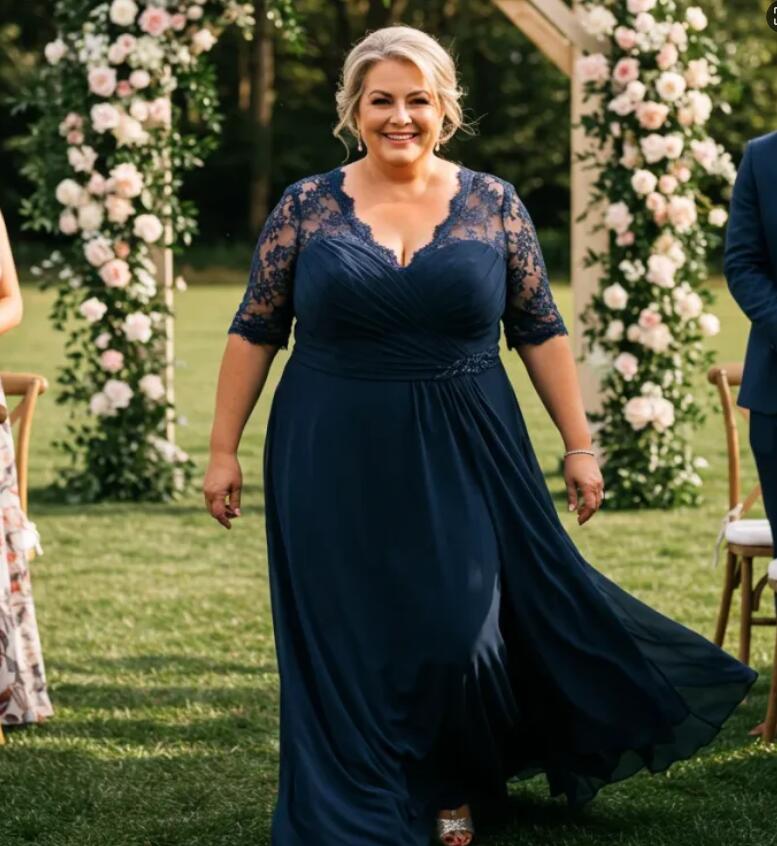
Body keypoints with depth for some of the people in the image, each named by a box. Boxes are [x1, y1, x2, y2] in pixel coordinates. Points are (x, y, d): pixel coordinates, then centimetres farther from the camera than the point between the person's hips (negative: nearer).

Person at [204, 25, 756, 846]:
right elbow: (254, 333, 4)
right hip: (335, 466, 0)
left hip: (464, 463, 0)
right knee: (345, 642, 4)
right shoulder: (305, 207, 0)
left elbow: (540, 332, 5)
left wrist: (578, 445, 3)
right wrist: (223, 448, 1)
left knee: (459, 631, -1)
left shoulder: (493, 203, 2)